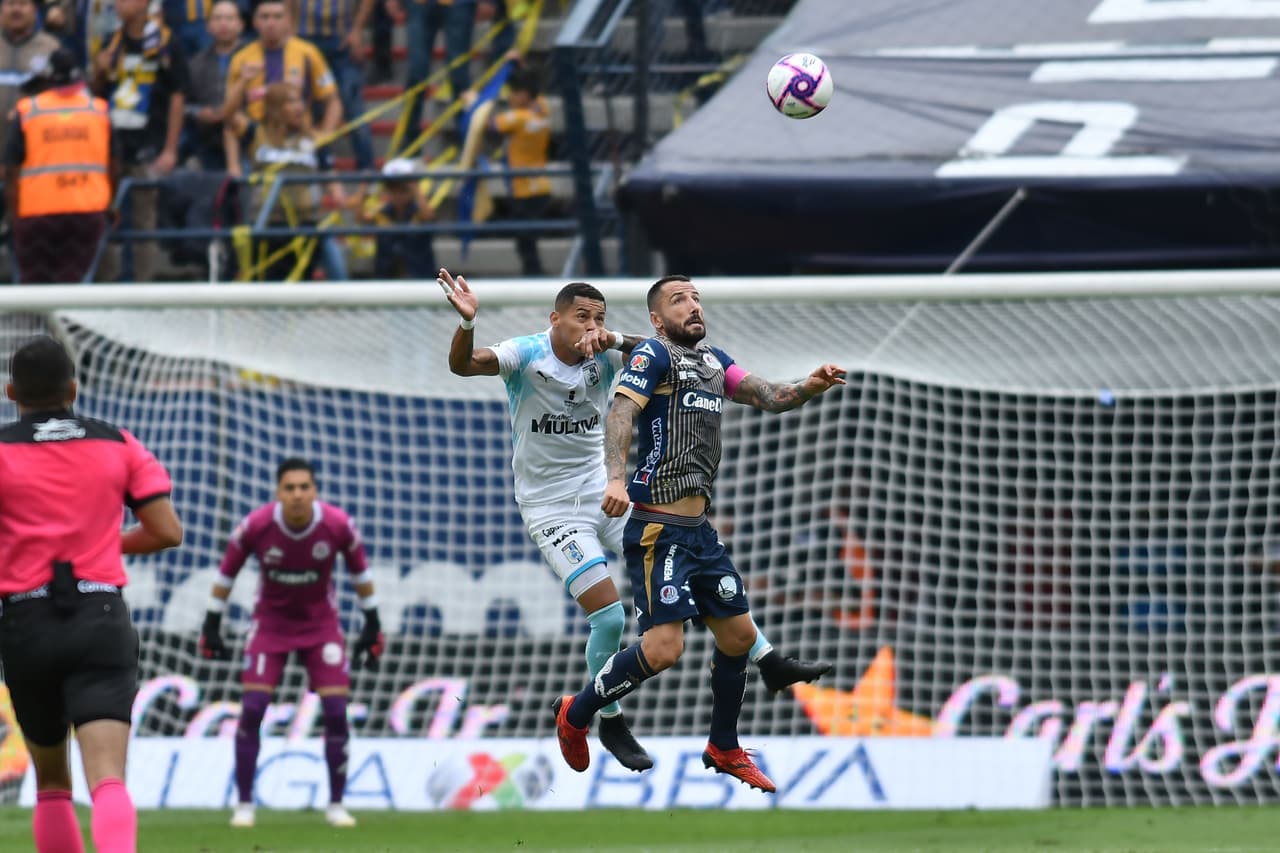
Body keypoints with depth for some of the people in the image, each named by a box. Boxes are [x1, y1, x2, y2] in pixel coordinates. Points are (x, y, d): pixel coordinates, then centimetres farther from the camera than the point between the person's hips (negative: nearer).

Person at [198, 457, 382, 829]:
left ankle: (336, 805, 6)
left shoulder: (338, 525, -19)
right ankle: (244, 804, 1)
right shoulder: (256, 526, -21)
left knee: (336, 712, -8)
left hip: (321, 624, 1)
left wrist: (372, 624, 3)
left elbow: (359, 571, -1)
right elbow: (227, 572, -5)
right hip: (270, 623, -1)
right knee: (252, 710, -10)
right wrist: (212, 626, -1)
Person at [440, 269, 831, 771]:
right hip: (551, 509, -5)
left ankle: (770, 664, 9)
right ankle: (610, 724, 5)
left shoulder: (603, 354, -3)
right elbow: (462, 365, -28)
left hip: (606, 495, 5)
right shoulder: (525, 354, -14)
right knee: (608, 615, -15)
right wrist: (468, 322, -48)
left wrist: (615, 341, -34)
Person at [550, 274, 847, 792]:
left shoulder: (714, 362, 18)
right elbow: (621, 413, -19)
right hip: (659, 529, -9)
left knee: (738, 633, 13)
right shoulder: (653, 355, -6)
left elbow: (769, 398, 12)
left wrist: (809, 388, -10)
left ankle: (724, 749, 30)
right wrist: (616, 478, -36)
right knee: (663, 648, -16)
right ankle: (575, 714, 4)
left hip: (699, 531, 9)